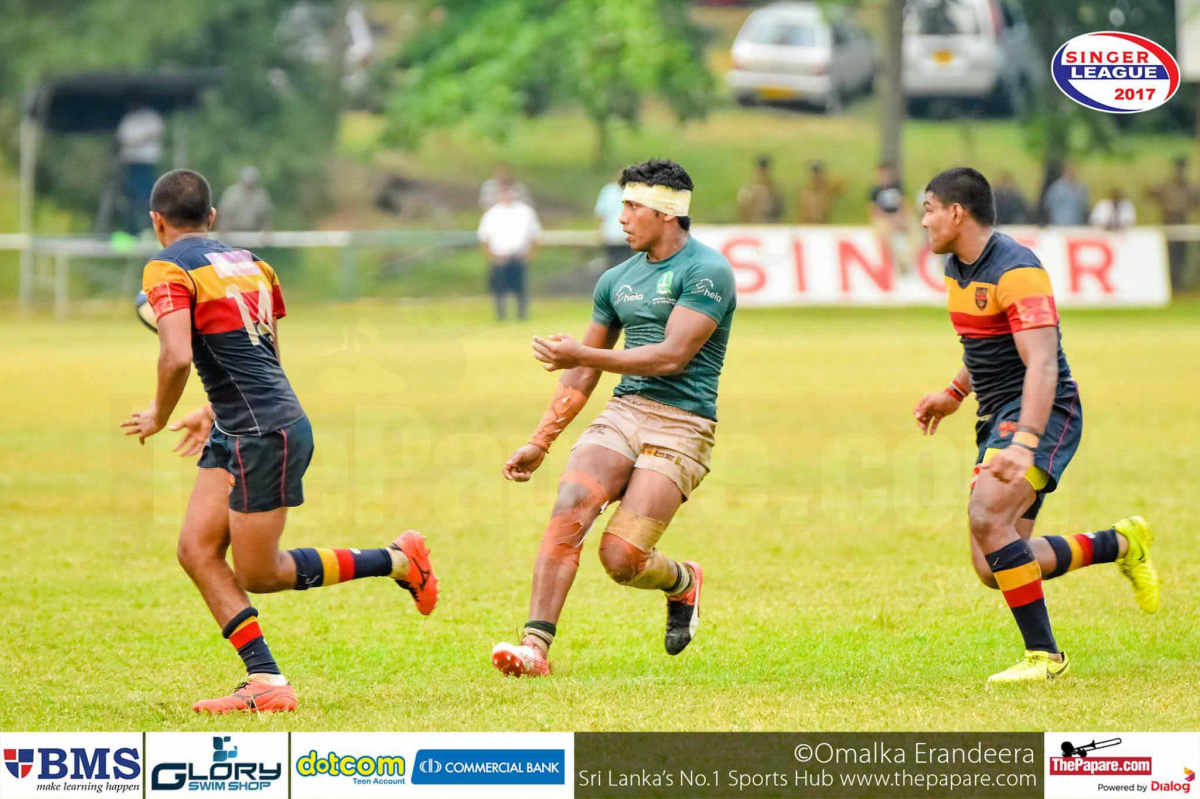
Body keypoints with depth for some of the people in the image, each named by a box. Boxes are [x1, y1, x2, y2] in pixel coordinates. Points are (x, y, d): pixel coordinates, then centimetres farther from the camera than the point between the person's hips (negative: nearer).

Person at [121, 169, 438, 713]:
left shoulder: (167, 269, -11)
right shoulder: (247, 263, 15)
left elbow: (177, 357, -25)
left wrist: (159, 417, -6)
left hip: (265, 434, -9)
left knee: (258, 574, 2)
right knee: (196, 548, 4)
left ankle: (397, 560, 11)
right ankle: (265, 682, -2)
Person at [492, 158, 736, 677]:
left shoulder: (707, 272, -6)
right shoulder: (617, 280, 17)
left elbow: (673, 356, -16)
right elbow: (580, 378, 25)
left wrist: (583, 355, -15)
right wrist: (539, 443, 22)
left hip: (681, 425, -6)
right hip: (621, 414, 6)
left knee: (621, 558, -15)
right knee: (569, 508, -22)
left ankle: (684, 583, 20)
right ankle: (535, 645, -26)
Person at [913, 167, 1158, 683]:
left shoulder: (1016, 270, -19)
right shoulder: (957, 269, 11)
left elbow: (1042, 365, -28)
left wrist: (1024, 444, -37)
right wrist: (955, 394, 33)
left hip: (1042, 414, -9)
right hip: (997, 418, 9)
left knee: (987, 520, -29)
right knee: (993, 570, 1)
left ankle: (1043, 655, -19)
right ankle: (1121, 544, 20)